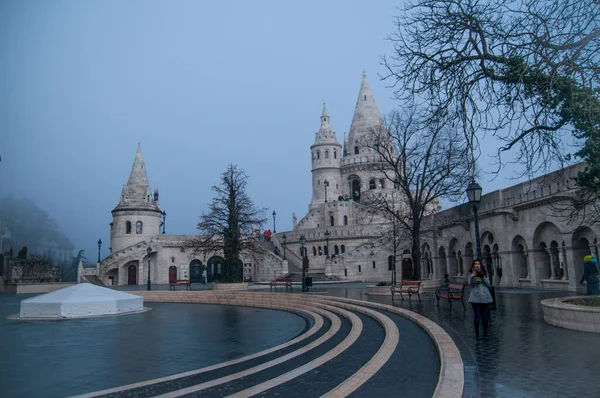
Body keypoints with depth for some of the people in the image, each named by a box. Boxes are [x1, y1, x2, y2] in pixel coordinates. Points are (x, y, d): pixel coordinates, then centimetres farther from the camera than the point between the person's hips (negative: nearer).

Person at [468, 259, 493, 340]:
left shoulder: (485, 273, 10)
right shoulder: (471, 274, 4)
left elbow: (488, 284, 2)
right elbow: (470, 285, -5)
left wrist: (482, 276, -13)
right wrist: (473, 277, -21)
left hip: (485, 297, 2)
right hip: (475, 298, -2)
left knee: (485, 316, 4)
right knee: (477, 316, -3)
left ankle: (485, 334, 16)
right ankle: (477, 334, 6)